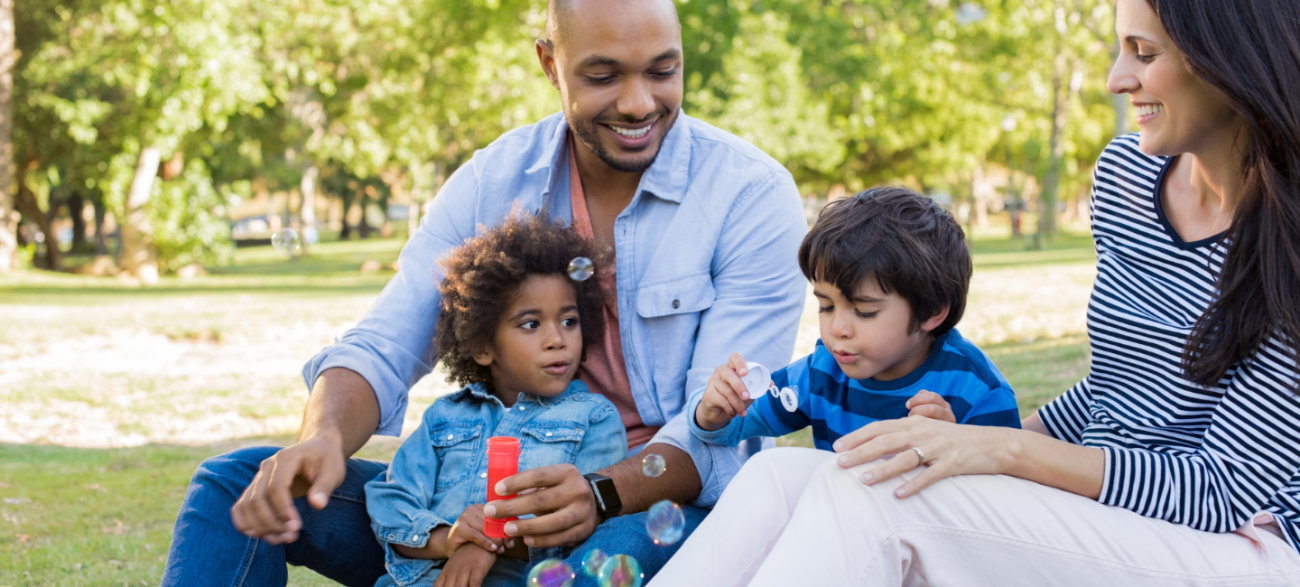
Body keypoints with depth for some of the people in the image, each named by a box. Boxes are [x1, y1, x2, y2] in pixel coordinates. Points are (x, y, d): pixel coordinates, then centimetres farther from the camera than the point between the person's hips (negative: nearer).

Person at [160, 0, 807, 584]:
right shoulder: (492, 182, 2)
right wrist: (323, 439, -28)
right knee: (237, 483, -11)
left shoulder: (753, 195, -10)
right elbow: (384, 348, -3)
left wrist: (603, 496, -37)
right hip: (507, 496, 4)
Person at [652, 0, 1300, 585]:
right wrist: (977, 442, 6)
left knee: (875, 493, -28)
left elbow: (1228, 491, -16)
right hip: (1100, 515, 7)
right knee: (778, 473, -12)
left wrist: (1009, 449, -23)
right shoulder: (1127, 171, 8)